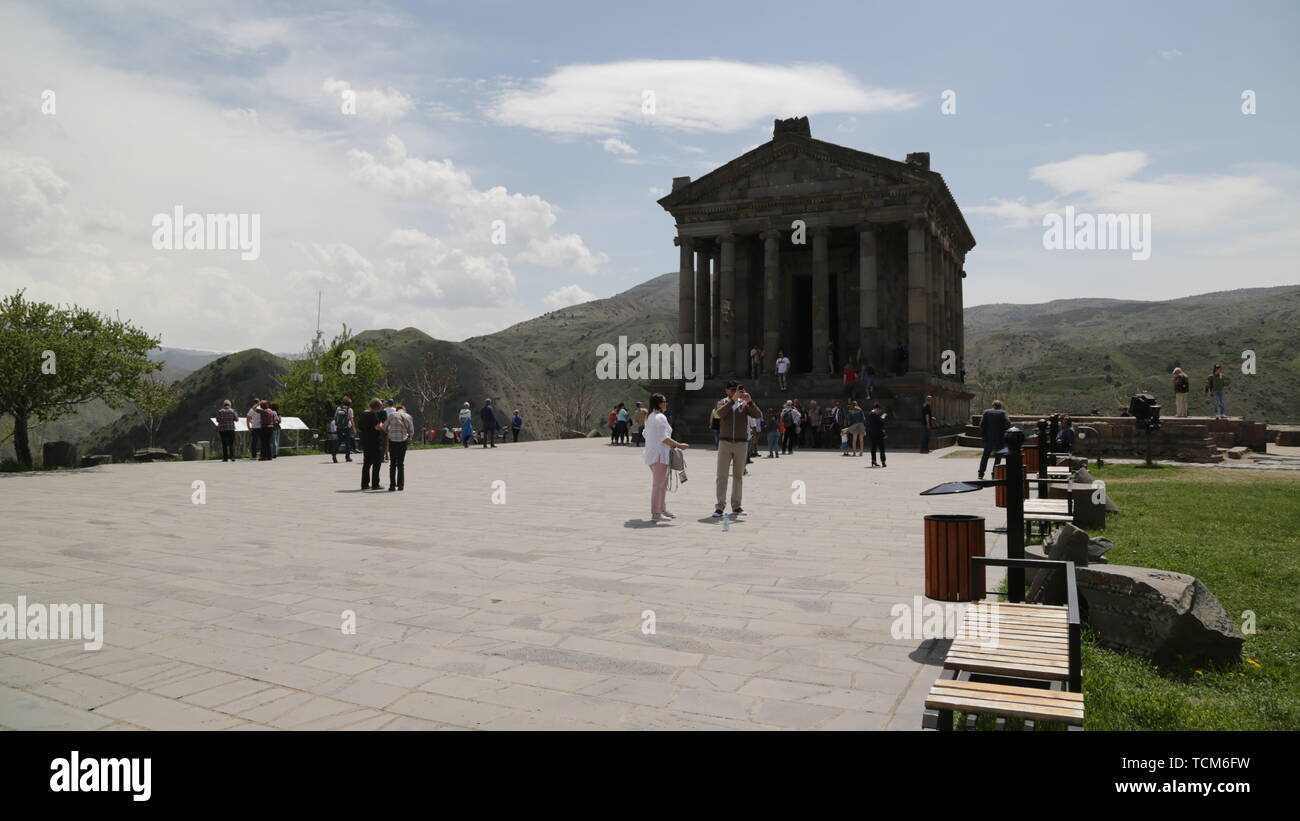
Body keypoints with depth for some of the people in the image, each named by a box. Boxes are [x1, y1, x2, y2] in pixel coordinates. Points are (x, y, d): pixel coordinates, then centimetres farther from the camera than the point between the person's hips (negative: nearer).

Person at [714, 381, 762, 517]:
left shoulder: (744, 404, 5)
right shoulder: (722, 402, 5)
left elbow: (759, 415, -7)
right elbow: (720, 413, -18)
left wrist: (750, 402, -18)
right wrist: (733, 399, -25)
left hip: (741, 444, 1)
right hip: (725, 443, -1)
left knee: (738, 475, 7)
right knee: (721, 475, -5)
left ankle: (736, 506, 14)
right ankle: (719, 506, -4)